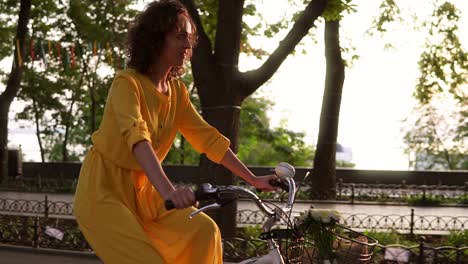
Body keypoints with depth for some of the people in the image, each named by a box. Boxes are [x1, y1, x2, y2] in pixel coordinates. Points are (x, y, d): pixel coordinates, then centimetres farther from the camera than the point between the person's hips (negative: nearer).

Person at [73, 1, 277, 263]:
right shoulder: (127, 83, -19)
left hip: (142, 192, 7)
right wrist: (168, 191, -52)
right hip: (104, 192, -7)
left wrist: (253, 179, -1)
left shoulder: (177, 91, 4)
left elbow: (208, 137, 6)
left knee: (204, 231, -11)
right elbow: (136, 136, -36)